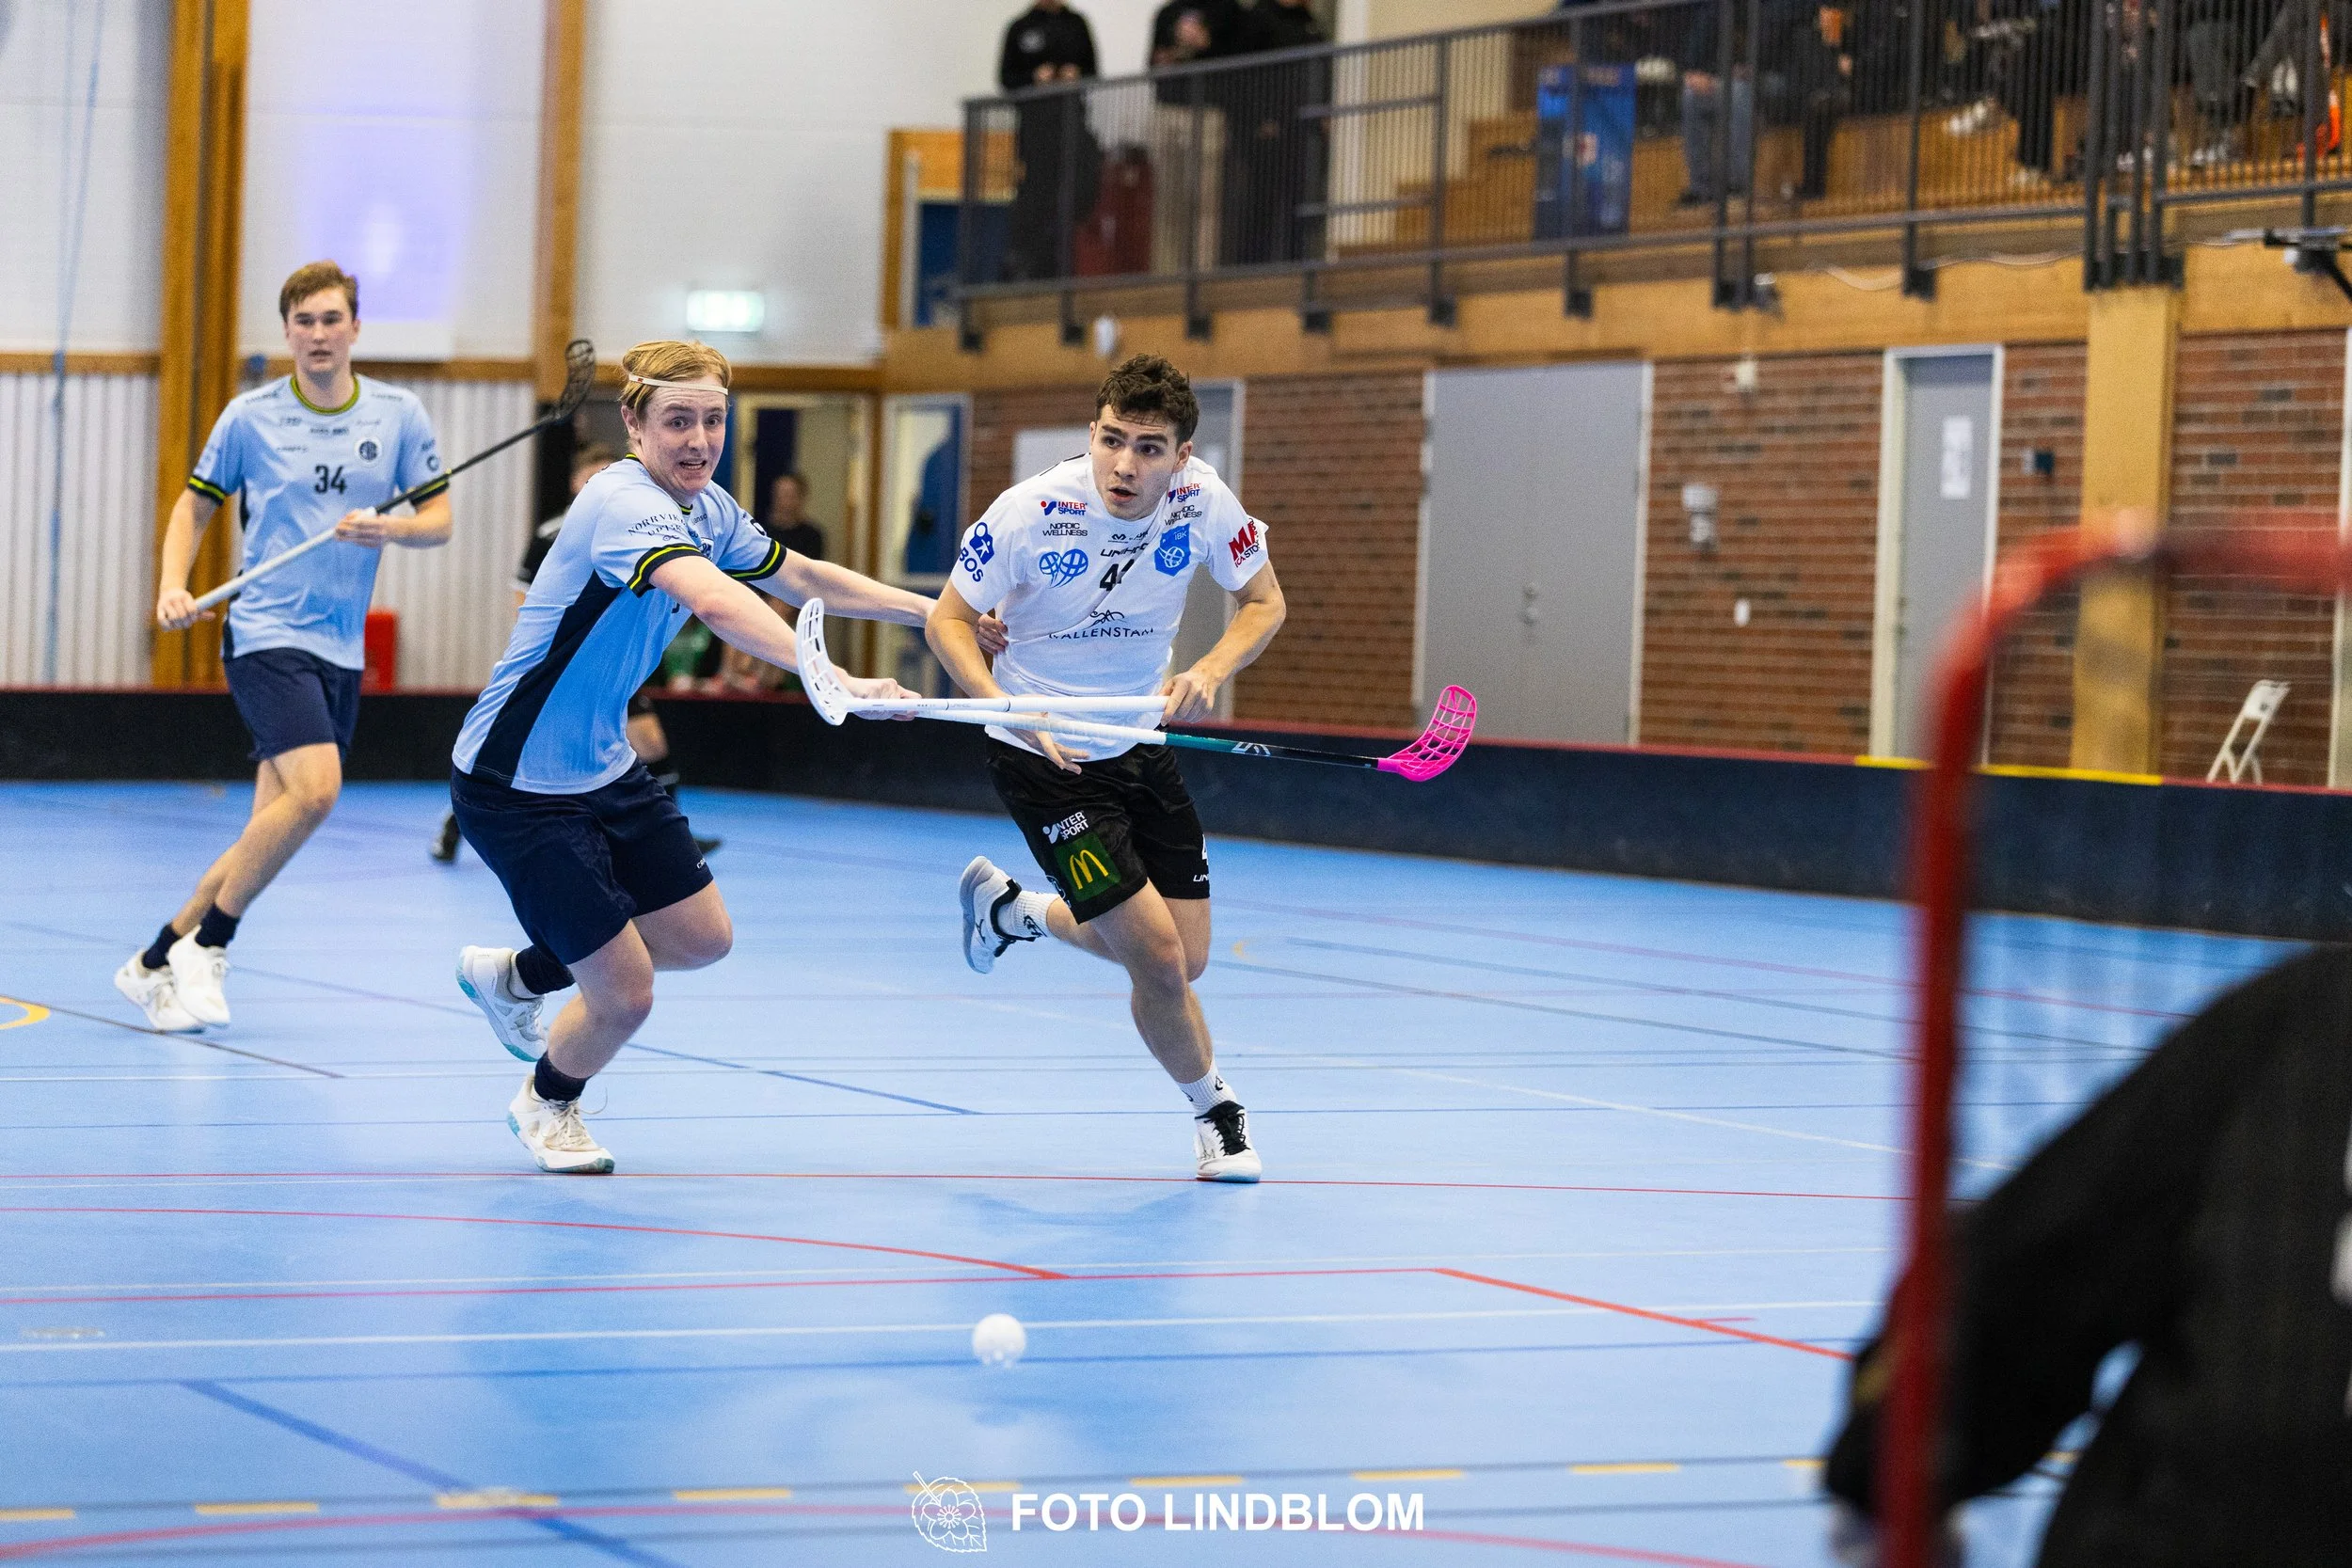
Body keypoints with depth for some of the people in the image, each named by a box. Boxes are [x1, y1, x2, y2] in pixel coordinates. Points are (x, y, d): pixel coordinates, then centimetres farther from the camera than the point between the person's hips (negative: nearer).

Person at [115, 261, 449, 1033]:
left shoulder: (400, 416, 4)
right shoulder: (249, 417, -2)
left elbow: (440, 520, 7)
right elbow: (194, 506, 9)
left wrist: (390, 529, -14)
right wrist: (173, 587, -7)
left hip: (341, 647, 4)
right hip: (266, 631, -4)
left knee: (270, 833, 5)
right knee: (315, 788, -24)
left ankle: (158, 961, 19)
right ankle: (206, 948, -10)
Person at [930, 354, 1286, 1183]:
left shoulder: (1204, 500, -15)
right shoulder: (1032, 513, -25)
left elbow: (1263, 601, -1)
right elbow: (949, 620, -14)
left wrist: (1208, 673, -21)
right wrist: (1018, 713, -29)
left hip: (1139, 740, 5)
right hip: (1042, 758, -5)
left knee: (1183, 960, 7)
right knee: (1159, 957, -11)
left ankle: (1012, 908, 33)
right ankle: (1213, 1107, 19)